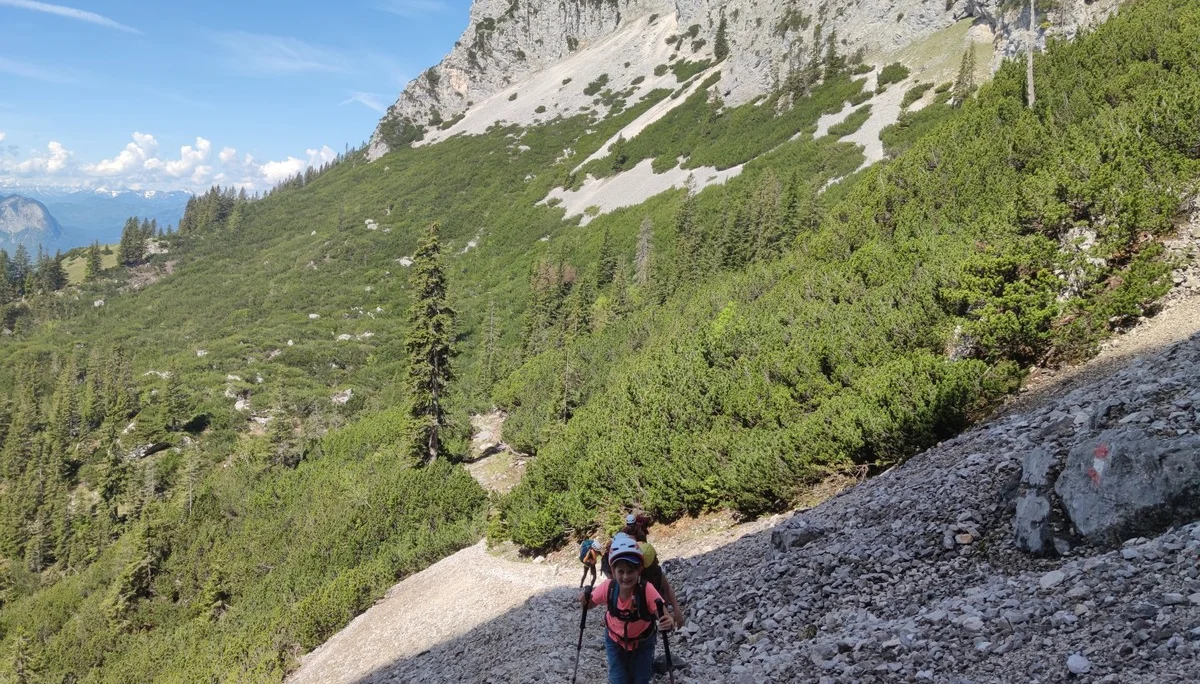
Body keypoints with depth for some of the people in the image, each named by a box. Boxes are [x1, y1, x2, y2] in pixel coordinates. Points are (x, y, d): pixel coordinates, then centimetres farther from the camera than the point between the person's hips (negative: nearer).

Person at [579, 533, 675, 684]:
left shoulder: (646, 589, -34)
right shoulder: (607, 587, -28)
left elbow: (664, 615, -37)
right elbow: (589, 605, -11)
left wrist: (669, 623, -59)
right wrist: (584, 600, -33)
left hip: (643, 642, -1)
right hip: (615, 641, 1)